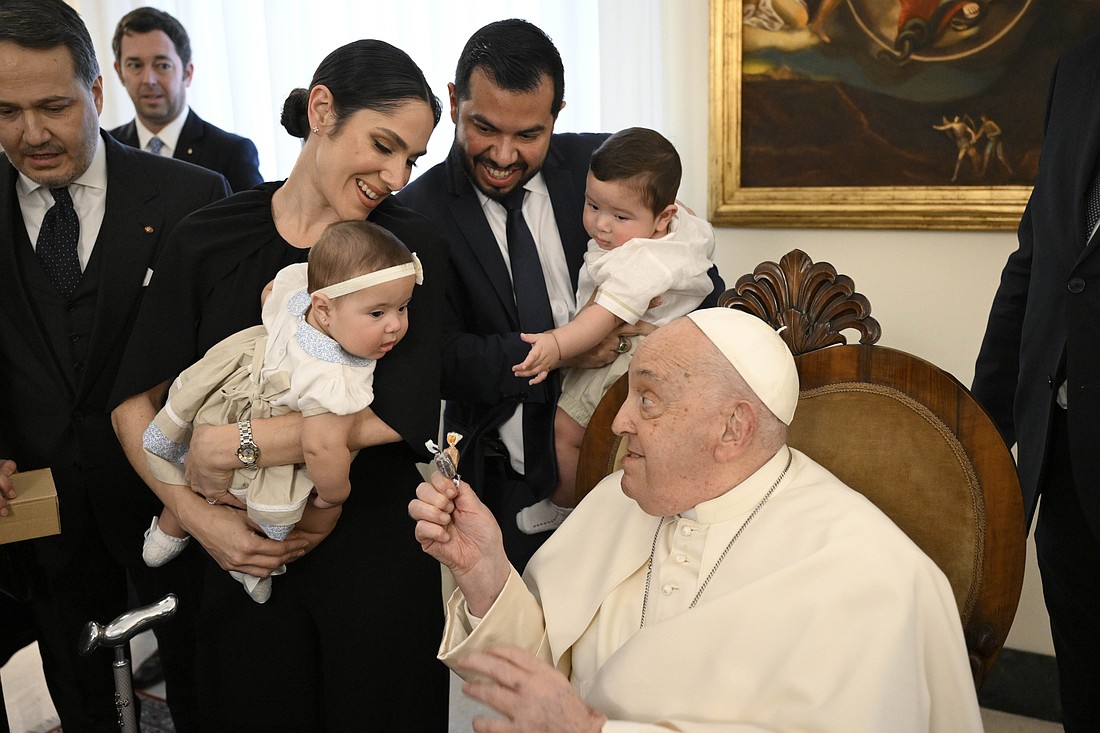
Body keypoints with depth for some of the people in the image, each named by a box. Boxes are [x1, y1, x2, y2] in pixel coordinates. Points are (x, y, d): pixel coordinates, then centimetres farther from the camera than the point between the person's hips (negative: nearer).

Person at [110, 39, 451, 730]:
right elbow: (135, 401, 1)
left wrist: (234, 444, -16)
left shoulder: (412, 244, -7)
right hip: (244, 551, 2)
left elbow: (403, 411, -18)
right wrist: (199, 517, -11)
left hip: (377, 551, -1)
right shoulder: (208, 240, -2)